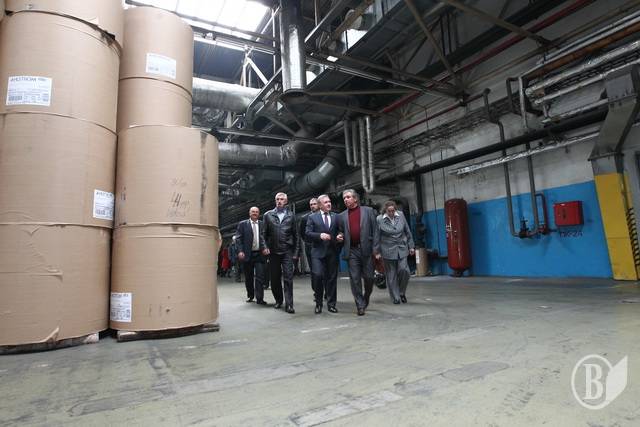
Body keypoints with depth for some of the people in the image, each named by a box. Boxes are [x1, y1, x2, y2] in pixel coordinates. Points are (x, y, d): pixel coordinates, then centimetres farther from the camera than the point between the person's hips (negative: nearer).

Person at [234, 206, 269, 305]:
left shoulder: (262, 224, 8)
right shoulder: (243, 224, 5)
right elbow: (238, 238, 0)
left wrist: (265, 248, -11)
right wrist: (240, 251, -10)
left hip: (259, 254, 0)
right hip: (247, 254, 0)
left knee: (259, 276, -5)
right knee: (248, 277, 10)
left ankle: (259, 298, -1)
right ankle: (250, 296, 27)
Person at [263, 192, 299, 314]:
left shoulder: (291, 216, 7)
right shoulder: (268, 215, 8)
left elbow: (295, 235, 7)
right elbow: (264, 233, 7)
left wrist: (296, 252, 3)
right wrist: (265, 247, -5)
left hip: (287, 251, -1)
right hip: (273, 252, 1)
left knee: (288, 278, -7)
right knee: (275, 278, 9)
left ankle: (289, 305, -3)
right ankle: (278, 300, 27)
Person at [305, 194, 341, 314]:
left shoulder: (336, 217, 12)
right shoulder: (312, 217, 6)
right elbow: (307, 233, -2)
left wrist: (339, 241, -5)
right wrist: (320, 235, -17)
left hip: (332, 252, 2)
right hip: (318, 251, -2)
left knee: (332, 278, 6)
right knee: (317, 276, -12)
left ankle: (331, 304, 19)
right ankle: (318, 303, 7)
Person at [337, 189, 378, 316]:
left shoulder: (368, 210, 6)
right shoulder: (342, 215, 12)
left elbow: (375, 230, 2)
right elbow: (341, 232, 20)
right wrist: (340, 236, -4)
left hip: (366, 249, -2)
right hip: (351, 251, 2)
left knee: (369, 277, 3)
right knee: (355, 279, 1)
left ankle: (366, 298, 30)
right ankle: (360, 305, 10)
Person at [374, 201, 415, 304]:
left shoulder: (401, 215, 3)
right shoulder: (379, 219, -6)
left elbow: (407, 232, 10)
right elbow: (376, 237, -1)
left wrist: (411, 246, 9)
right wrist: (377, 251, 0)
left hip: (402, 249, 2)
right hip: (388, 251, -2)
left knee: (404, 270, -10)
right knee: (391, 275, 2)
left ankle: (402, 293, 14)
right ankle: (396, 297, 17)